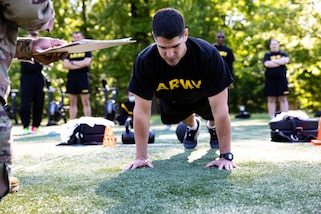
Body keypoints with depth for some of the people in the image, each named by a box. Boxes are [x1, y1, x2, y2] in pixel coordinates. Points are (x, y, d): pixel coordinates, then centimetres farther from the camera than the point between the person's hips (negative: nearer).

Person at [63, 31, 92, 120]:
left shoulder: (86, 50, 7)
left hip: (83, 77, -3)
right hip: (71, 77, 3)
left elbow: (86, 62, -9)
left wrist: (73, 62, -3)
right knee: (72, 103, 4)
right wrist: (80, 65, -8)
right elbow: (66, 64, 1)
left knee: (86, 102, -3)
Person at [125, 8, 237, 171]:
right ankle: (193, 126, 33)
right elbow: (142, 111, -31)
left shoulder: (208, 55, -42)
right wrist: (141, 157, -32)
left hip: (205, 97, -1)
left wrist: (226, 155, -39)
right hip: (172, 100, 1)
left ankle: (212, 127, 25)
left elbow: (220, 109, -40)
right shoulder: (144, 61, -37)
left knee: (215, 115, -13)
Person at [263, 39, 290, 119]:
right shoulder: (267, 55, 10)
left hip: (282, 80, 1)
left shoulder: (283, 54, 13)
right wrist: (280, 62, -6)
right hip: (270, 81, -1)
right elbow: (267, 64, -11)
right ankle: (272, 117, 5)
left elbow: (286, 60, -10)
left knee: (283, 99, 1)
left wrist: (274, 61, -7)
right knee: (271, 100, 1)